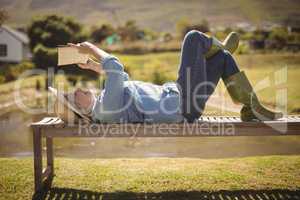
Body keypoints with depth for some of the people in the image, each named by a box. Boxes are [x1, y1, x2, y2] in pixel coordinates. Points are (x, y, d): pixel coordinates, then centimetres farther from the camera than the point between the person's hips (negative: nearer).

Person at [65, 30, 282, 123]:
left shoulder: (101, 105, 9)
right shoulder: (106, 108, -22)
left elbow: (121, 78, 24)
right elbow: (116, 68, -31)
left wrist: (92, 65, 17)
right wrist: (92, 50, -14)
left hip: (173, 93, 10)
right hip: (183, 106, -10)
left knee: (223, 58, 13)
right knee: (193, 37, -8)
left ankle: (251, 107, 18)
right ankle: (220, 47, 27)